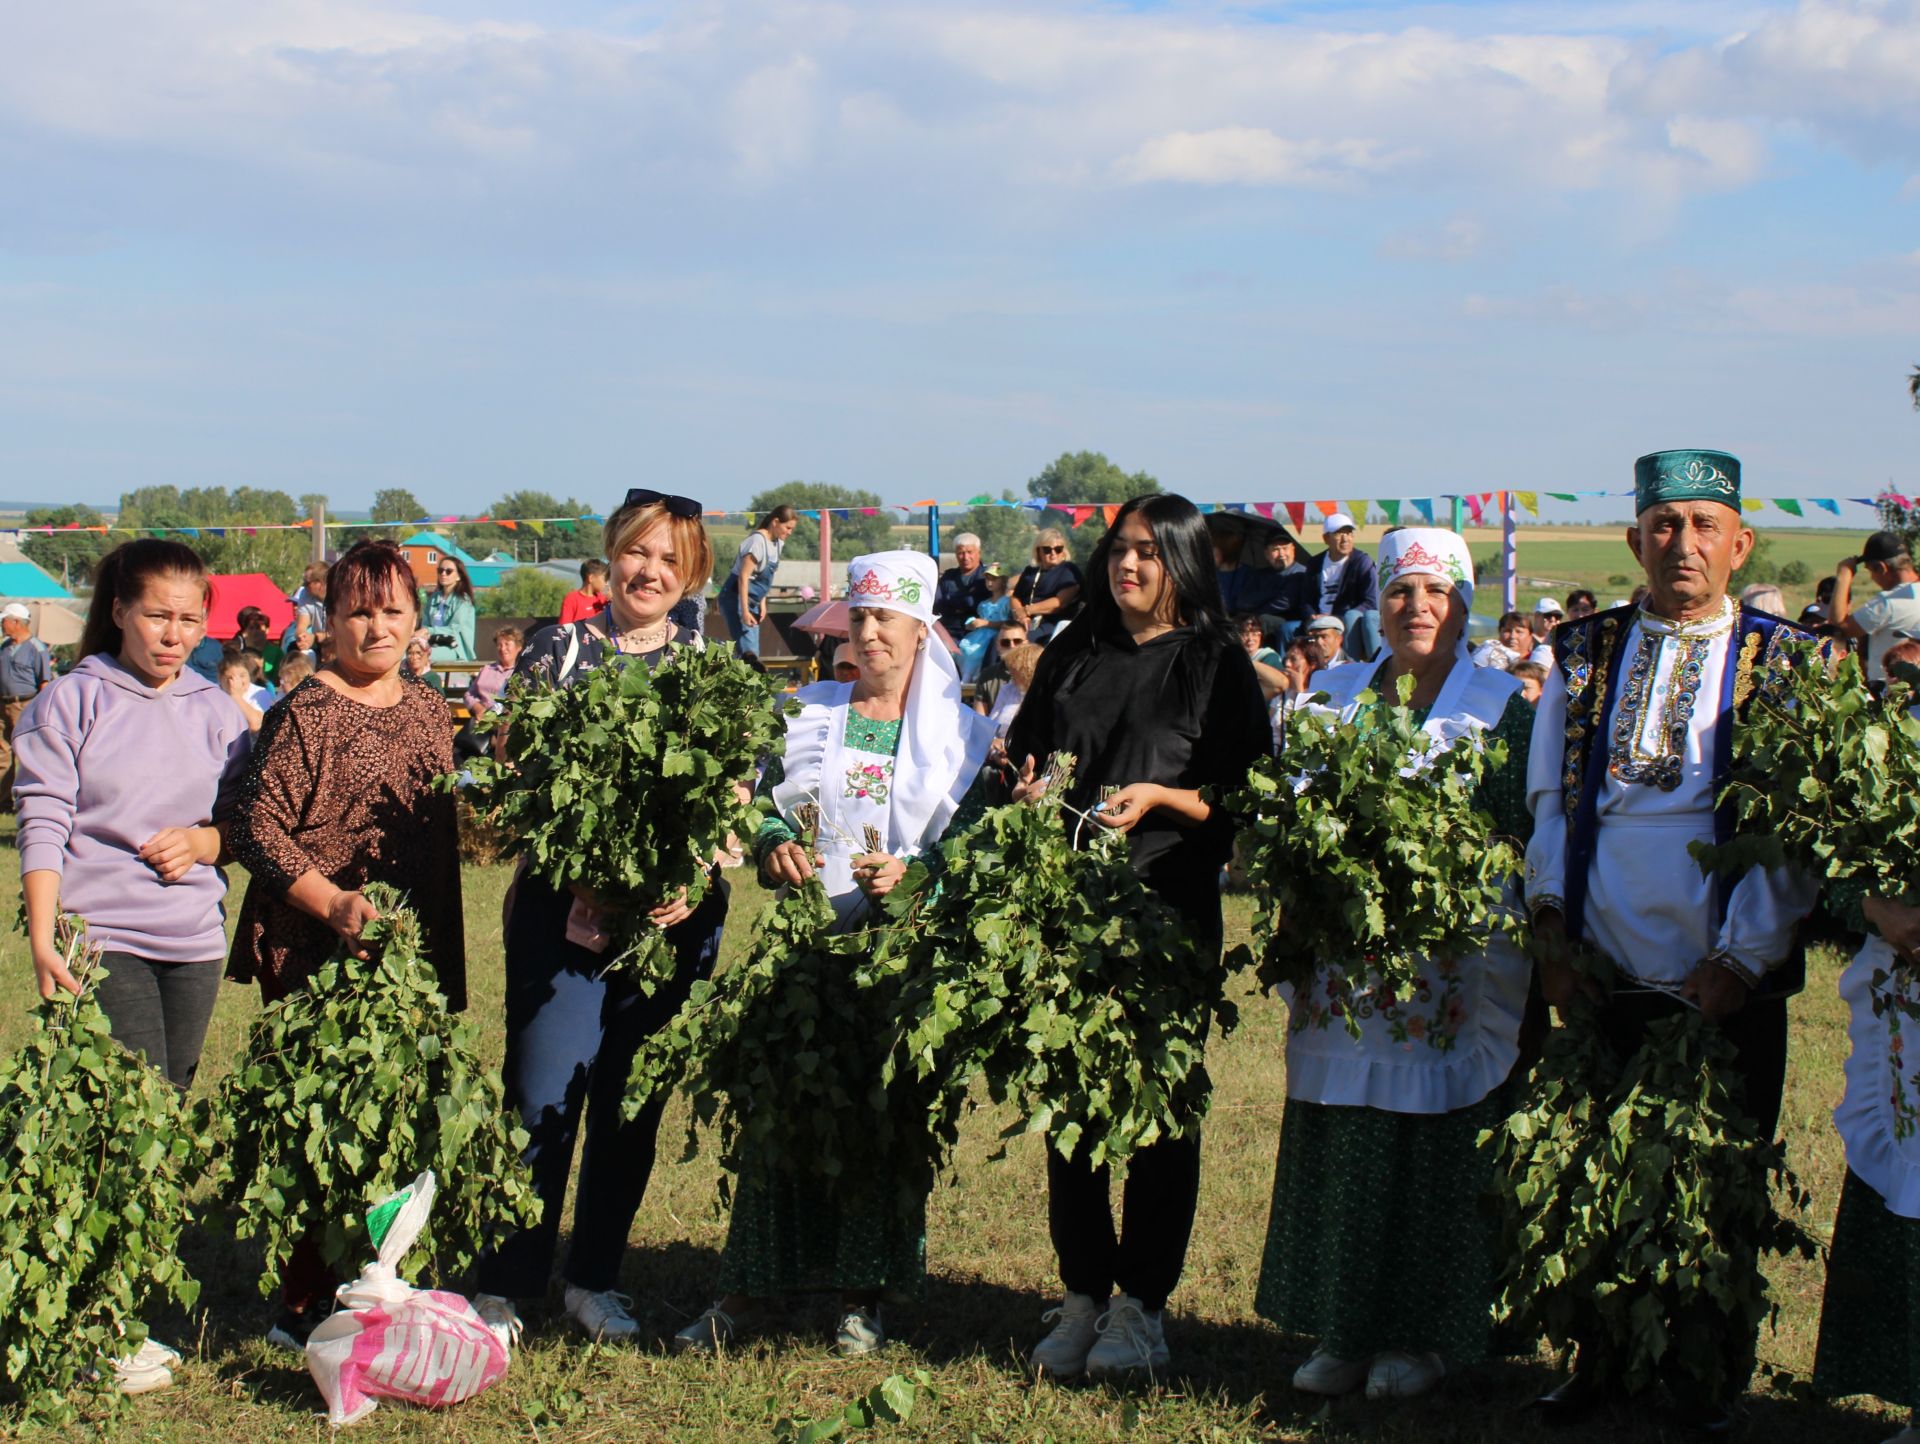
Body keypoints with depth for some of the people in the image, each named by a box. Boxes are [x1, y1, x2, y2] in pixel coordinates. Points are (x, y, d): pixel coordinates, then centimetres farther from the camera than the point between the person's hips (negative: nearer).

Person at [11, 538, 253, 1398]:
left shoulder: (215, 713, 11)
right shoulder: (72, 703, 0)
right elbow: (44, 826, -5)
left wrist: (202, 841, -6)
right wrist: (43, 941, -12)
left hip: (193, 941, 5)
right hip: (101, 935, -4)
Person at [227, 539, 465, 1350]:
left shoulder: (427, 710, 13)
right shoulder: (307, 714, -8)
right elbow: (257, 828, -13)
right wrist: (332, 902, -23)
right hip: (321, 957, -6)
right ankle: (303, 1307, 7)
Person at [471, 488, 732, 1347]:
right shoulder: (558, 651, 2)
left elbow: (736, 795, 6)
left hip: (676, 915, 3)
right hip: (566, 910, -3)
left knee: (635, 1104, 9)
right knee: (544, 1100, -5)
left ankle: (595, 1279, 22)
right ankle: (504, 1290, 4)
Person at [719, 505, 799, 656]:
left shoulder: (777, 542, 7)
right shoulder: (758, 541, -19)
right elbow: (743, 577, -21)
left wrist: (762, 603, 10)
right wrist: (744, 611, -23)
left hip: (752, 600, 9)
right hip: (736, 597, -9)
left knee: (753, 652, 7)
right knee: (749, 651, -16)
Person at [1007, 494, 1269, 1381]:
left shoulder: (1217, 665, 1)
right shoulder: (1071, 658, 14)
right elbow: (1021, 758, 20)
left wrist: (1159, 797, -16)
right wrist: (1030, 791, -2)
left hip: (1169, 908, -4)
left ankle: (1142, 1302, 8)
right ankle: (1084, 1295, 12)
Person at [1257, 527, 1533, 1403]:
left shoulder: (1501, 706, 2)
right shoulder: (1336, 696, 12)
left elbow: (1521, 833, -3)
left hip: (1454, 965, -3)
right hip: (1345, 965, 3)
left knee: (1438, 1151, -1)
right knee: (1341, 1149, 4)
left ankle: (1426, 1334, 11)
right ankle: (1343, 1328, 15)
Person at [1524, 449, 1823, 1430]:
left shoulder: (1782, 663, -1)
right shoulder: (1584, 652, 7)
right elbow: (1550, 799, 9)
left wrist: (1739, 961, -10)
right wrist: (1552, 926, 0)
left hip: (1728, 979, -2)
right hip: (1604, 970, 2)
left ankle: (1714, 1378, 21)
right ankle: (1597, 1359, 23)